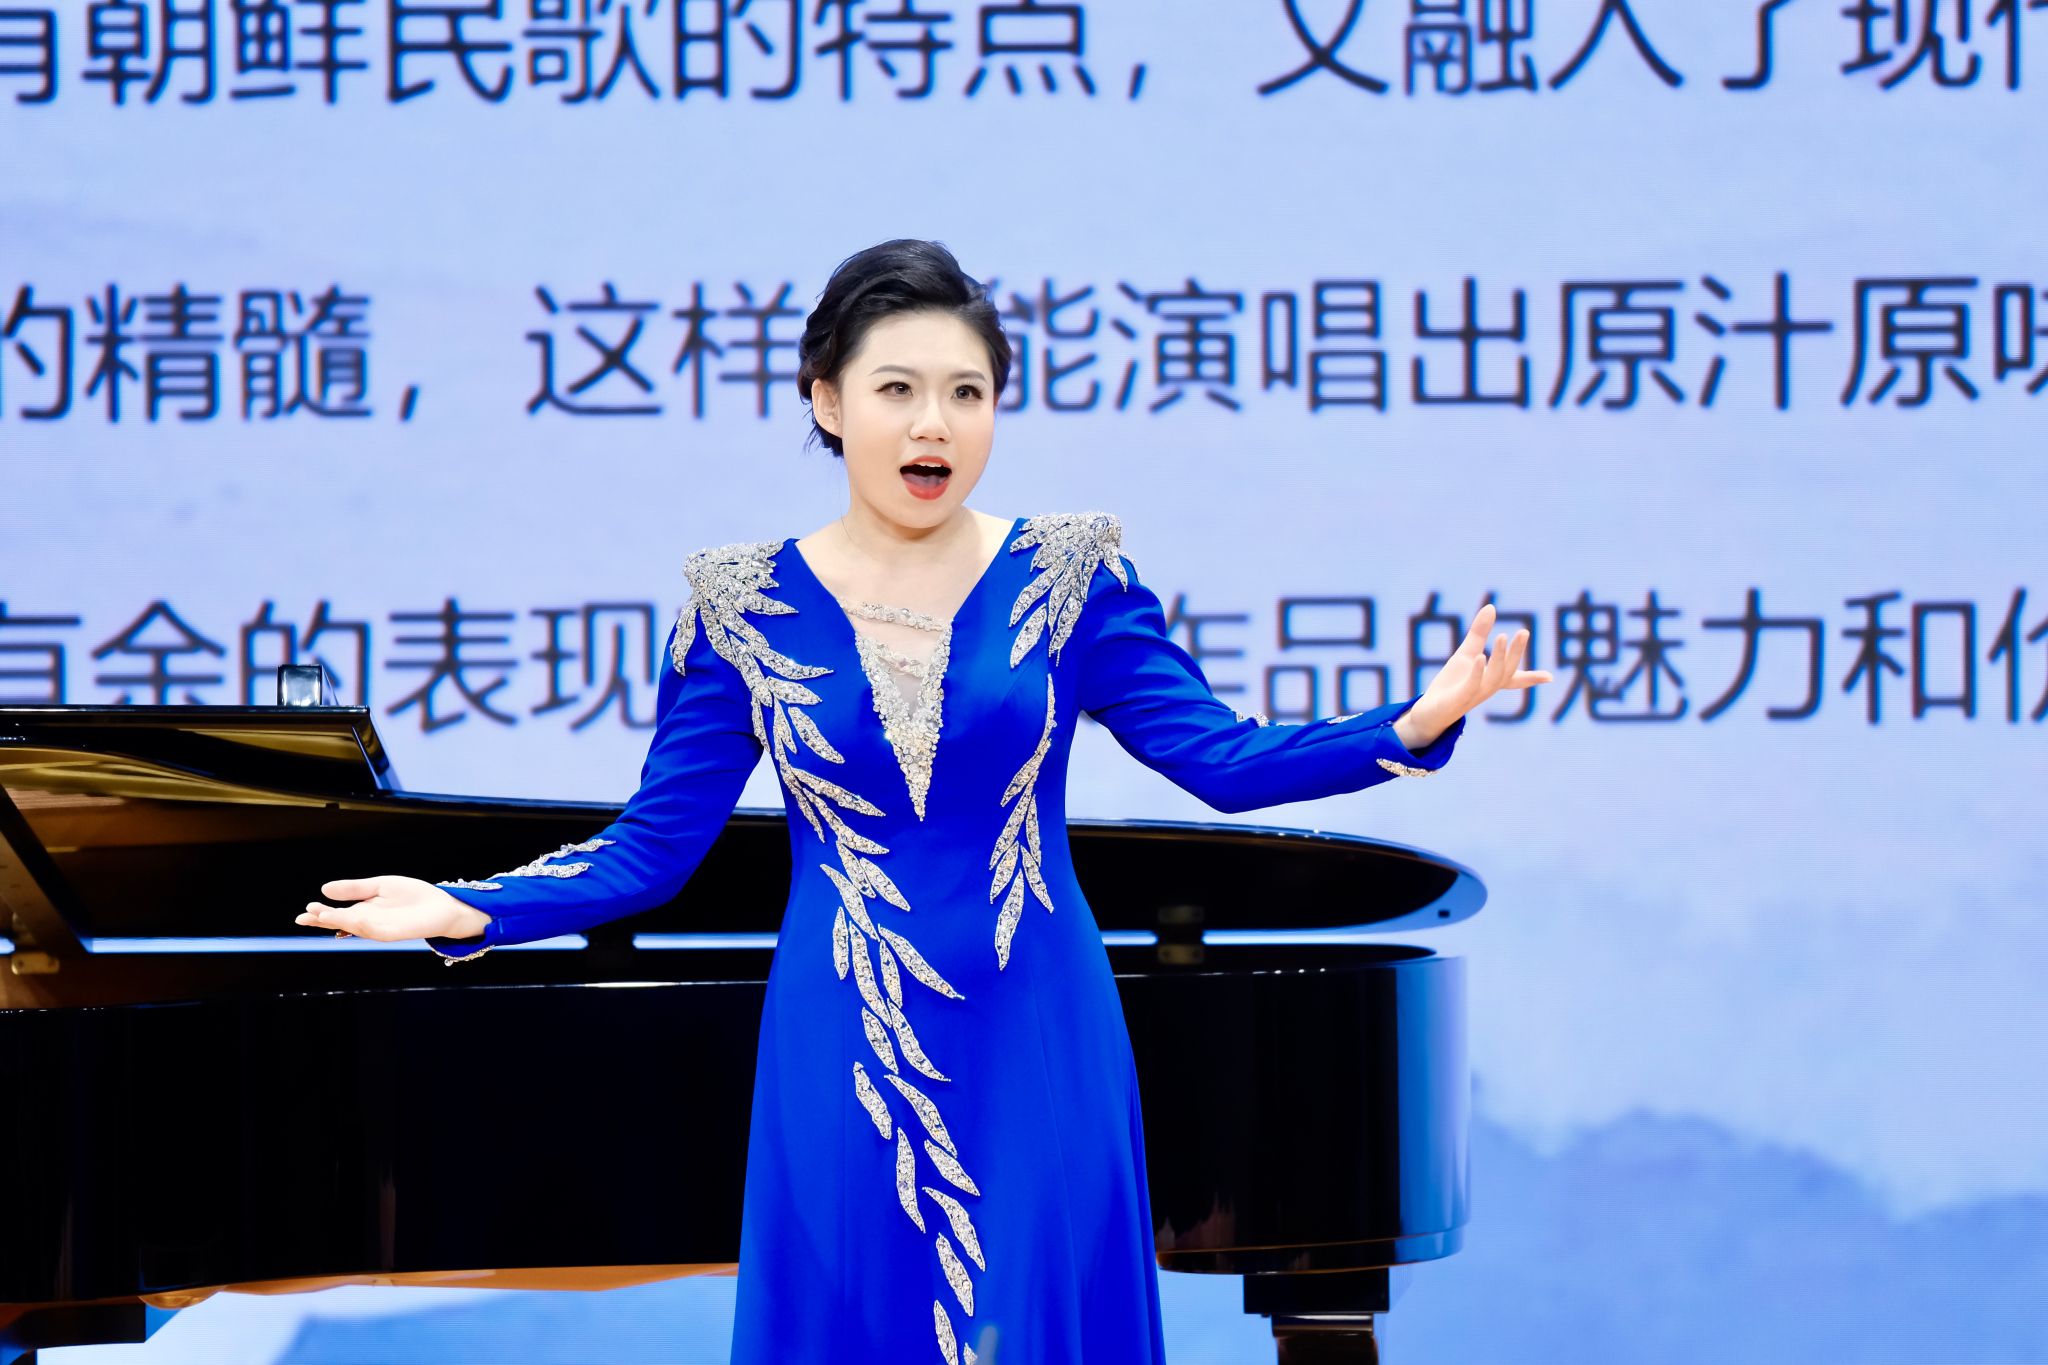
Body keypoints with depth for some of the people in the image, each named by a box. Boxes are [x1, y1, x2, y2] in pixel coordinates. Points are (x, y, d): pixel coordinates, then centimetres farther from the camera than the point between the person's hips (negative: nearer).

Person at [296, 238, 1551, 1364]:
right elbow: (652, 850, 1)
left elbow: (1221, 757, -5)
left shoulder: (1067, 578, 0)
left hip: (1038, 1059, 0)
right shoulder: (748, 607, 0)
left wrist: (1421, 723, -18)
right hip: (848, 1074, 0)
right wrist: (465, 911, -11)